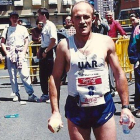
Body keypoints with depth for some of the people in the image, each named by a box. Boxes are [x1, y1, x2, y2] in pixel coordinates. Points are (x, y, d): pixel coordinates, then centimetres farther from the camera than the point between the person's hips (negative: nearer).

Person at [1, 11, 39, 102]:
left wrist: (23, 53, -5)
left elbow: (26, 42, 7)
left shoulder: (23, 29, 10)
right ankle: (16, 94, 7)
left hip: (20, 53, -2)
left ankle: (31, 94, -12)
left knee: (25, 74, -11)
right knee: (12, 76, 1)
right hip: (10, 54, 2)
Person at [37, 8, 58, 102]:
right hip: (44, 52, 10)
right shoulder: (44, 25, 15)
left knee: (51, 75, -4)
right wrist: (40, 51, 11)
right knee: (43, 75, 13)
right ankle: (45, 94, 23)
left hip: (49, 52, -10)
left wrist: (45, 51, -18)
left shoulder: (50, 25, -13)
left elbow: (53, 41, -20)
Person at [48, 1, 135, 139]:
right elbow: (55, 78, 1)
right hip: (76, 108, 0)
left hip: (104, 107, 1)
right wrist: (55, 111, -5)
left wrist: (125, 107, 0)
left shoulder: (106, 42, -2)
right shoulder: (64, 45, -4)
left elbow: (119, 74, 3)